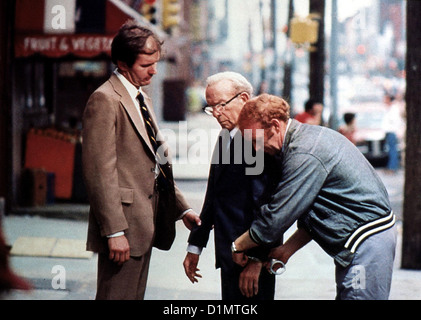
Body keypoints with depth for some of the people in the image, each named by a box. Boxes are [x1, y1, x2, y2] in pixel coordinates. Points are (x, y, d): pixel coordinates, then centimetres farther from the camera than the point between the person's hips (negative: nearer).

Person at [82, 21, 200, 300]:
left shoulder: (142, 98, 18)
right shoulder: (104, 101, -13)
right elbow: (100, 172, -18)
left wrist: (183, 209, 14)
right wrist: (114, 231, -22)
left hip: (145, 225, 9)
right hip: (123, 227, -9)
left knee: (135, 295, 14)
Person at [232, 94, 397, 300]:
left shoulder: (305, 156, -21)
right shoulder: (308, 138, 12)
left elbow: (275, 218, -18)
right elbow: (310, 210, 19)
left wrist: (238, 245, -3)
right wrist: (288, 249, 12)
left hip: (367, 243, -11)